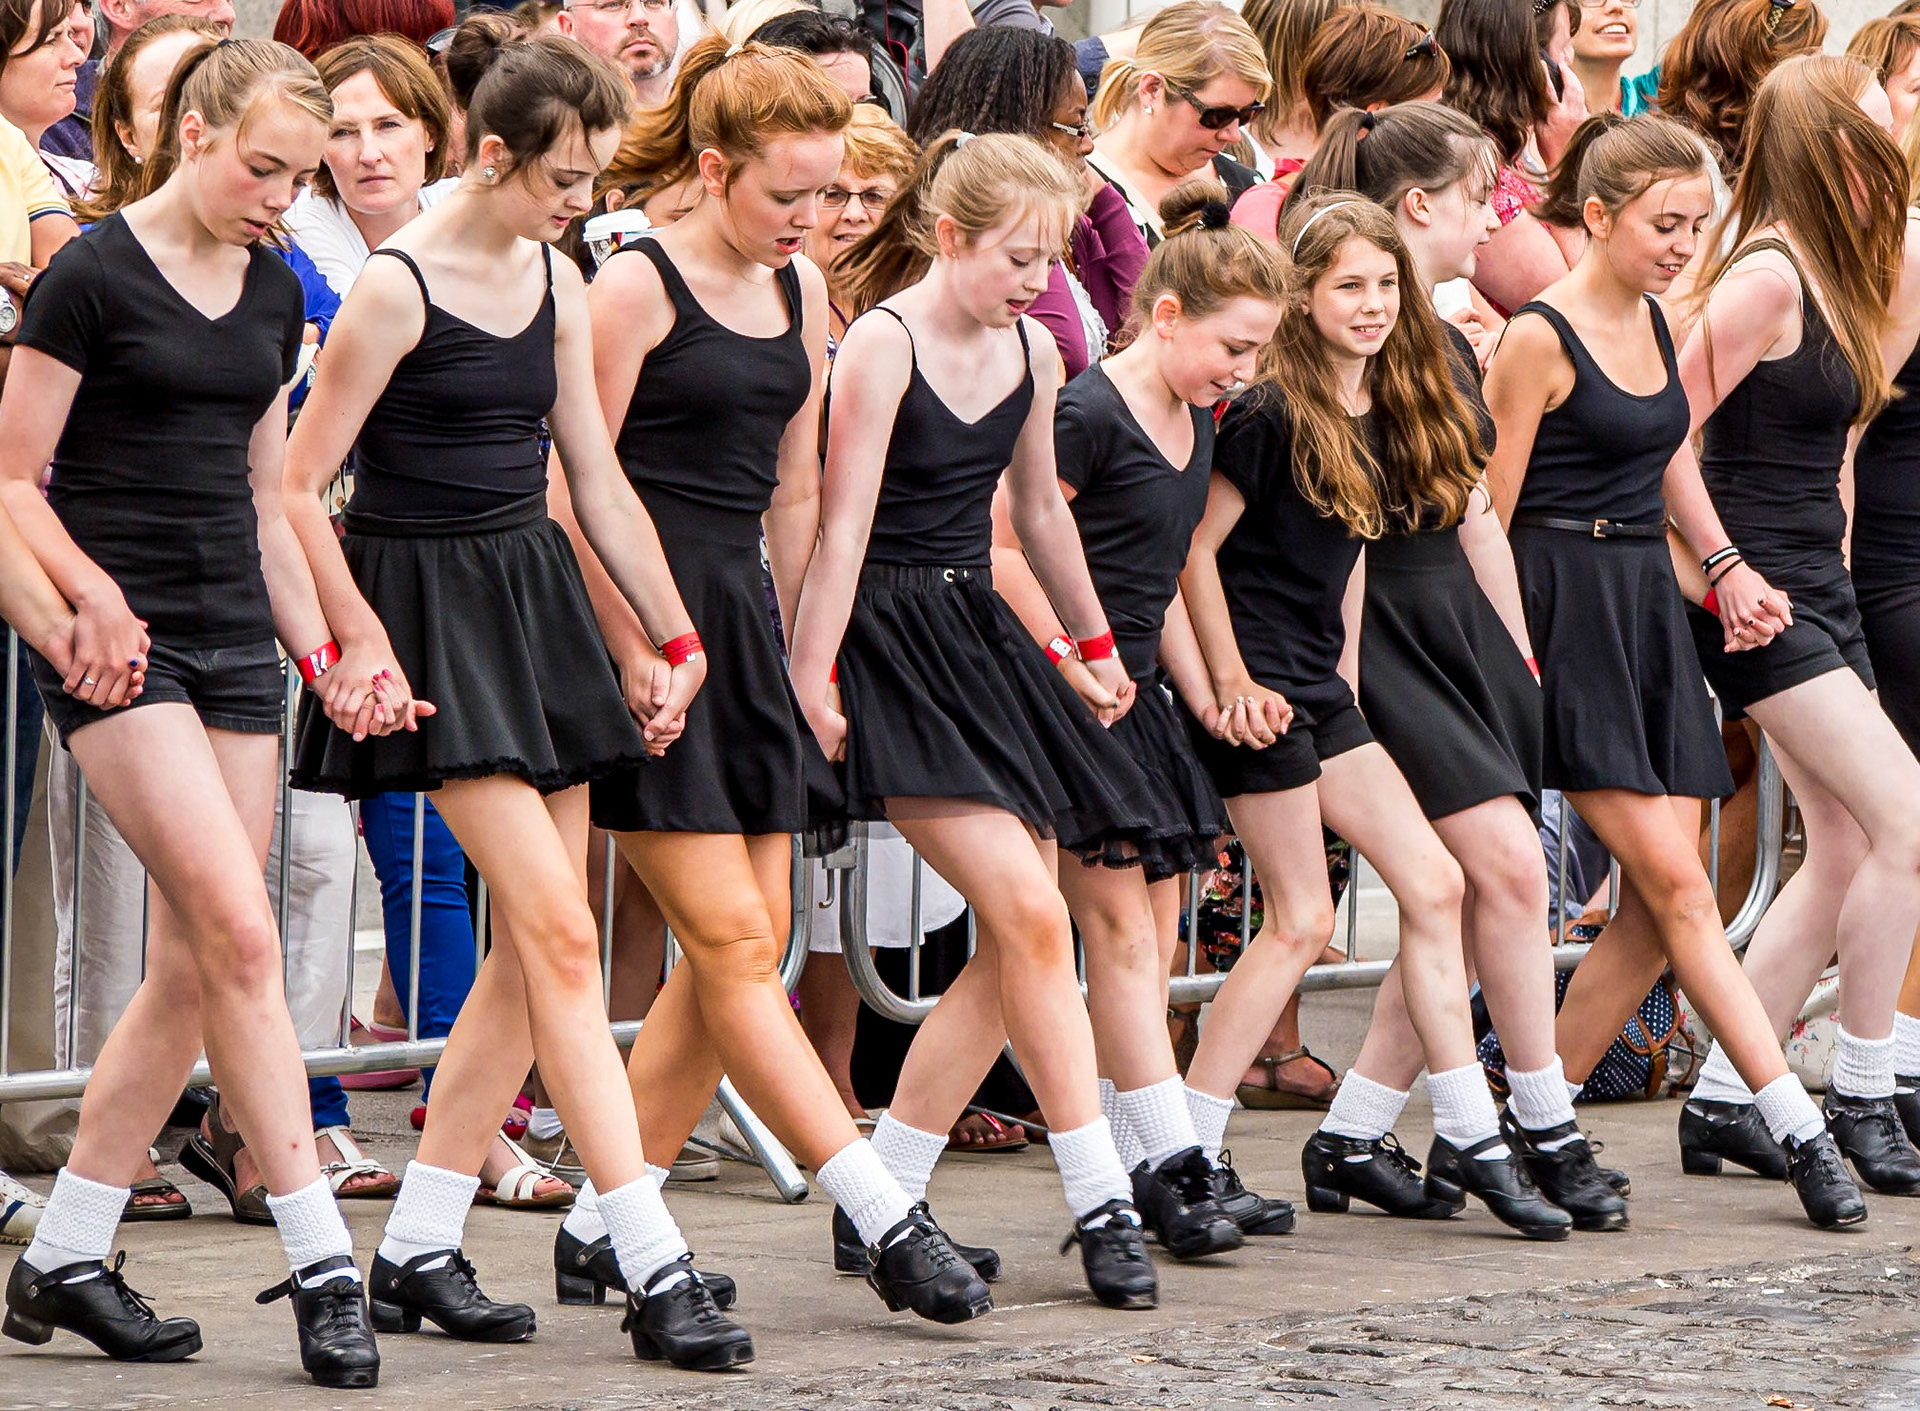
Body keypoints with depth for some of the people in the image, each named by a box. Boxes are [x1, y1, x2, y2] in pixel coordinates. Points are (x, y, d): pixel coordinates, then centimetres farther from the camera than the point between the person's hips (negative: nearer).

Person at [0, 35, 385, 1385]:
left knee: (194, 969, 5)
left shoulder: (273, 291, 13)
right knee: (243, 932, -16)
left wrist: (321, 648, 11)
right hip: (120, 647, -7)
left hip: (234, 637, 7)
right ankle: (323, 1262, -15)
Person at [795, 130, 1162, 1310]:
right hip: (892, 643, -8)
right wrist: (813, 678, -18)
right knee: (1030, 914, -16)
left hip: (979, 631, 8)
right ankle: (1103, 1202, -11)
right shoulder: (882, 343, -10)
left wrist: (1096, 642, 32)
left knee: (1018, 946, 1)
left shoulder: (1031, 353, 11)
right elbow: (845, 525, -14)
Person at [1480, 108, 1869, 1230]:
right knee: (1676, 887, -10)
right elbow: (1490, 512, -10)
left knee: (1657, 908, 2)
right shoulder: (1542, 338, -11)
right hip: (1567, 607, -8)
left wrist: (1727, 565, 17)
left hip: (1652, 603, 8)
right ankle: (1798, 1127, -12)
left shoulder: (1657, 324, 12)